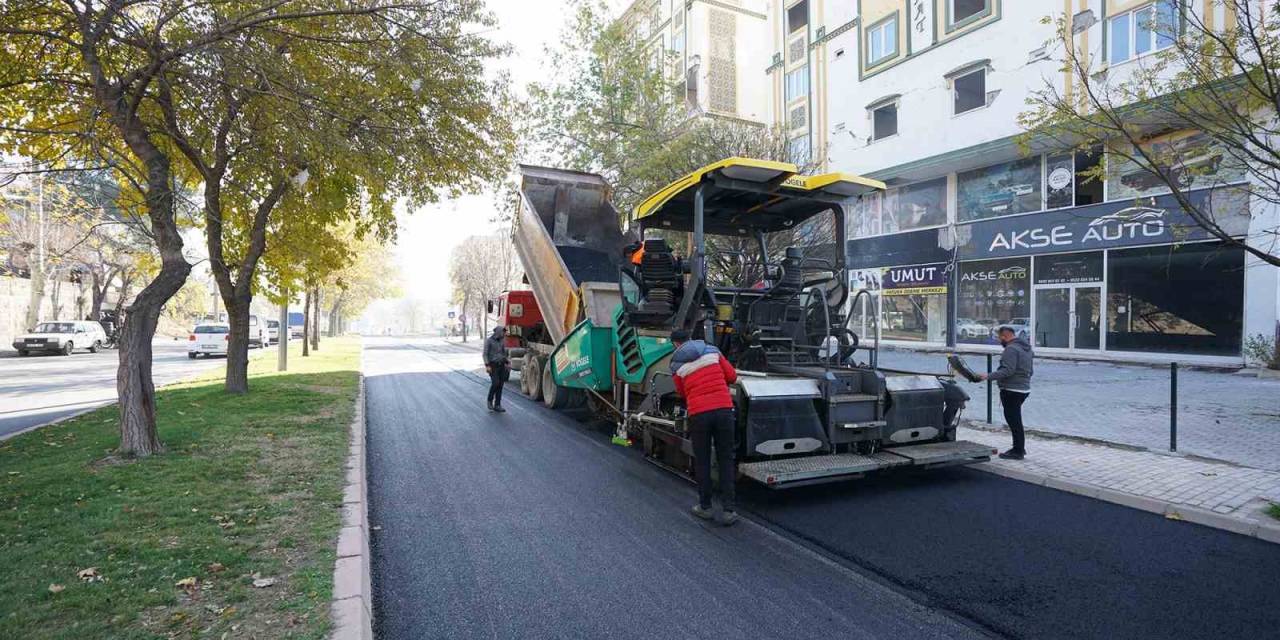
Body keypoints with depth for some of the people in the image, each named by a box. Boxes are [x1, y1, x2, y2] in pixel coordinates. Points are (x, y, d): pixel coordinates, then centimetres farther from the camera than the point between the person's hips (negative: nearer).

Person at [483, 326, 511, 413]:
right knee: (495, 383, -19)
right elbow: (485, 354, -10)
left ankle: (497, 406, 2)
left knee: (500, 385, -1)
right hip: (492, 365, -5)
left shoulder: (502, 341, 10)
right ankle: (490, 400, 5)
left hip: (501, 365, 5)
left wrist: (507, 363, 10)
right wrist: (487, 366, -19)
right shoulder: (488, 340, -8)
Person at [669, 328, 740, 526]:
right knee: (726, 459, 10)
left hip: (699, 413, -1)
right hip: (724, 408, 1)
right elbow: (732, 376, 12)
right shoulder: (712, 350, 10)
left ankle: (705, 507, 23)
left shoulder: (676, 365, 7)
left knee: (702, 461, 14)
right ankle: (728, 510, 9)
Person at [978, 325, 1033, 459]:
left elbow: (1007, 370, -27)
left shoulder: (1011, 349, -17)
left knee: (1013, 419, -3)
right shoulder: (1025, 347, 16)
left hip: (1012, 391, -10)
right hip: (1023, 389, 10)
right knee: (1015, 419, 19)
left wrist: (989, 376, -27)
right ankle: (1019, 448, 27)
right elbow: (1029, 371, 23)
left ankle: (1018, 451, 4)